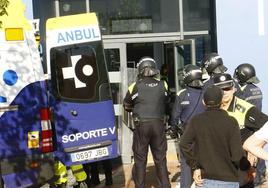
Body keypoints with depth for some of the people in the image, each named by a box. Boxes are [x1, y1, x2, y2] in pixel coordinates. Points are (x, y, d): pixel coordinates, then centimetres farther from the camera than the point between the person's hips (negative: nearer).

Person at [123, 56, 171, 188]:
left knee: (140, 160, 7)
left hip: (141, 125, -2)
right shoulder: (162, 85, 2)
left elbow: (126, 106, 8)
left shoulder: (135, 87, -4)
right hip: (158, 124, 2)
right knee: (160, 159, 12)